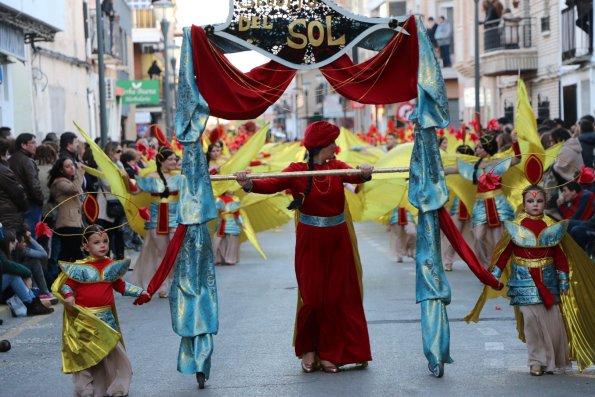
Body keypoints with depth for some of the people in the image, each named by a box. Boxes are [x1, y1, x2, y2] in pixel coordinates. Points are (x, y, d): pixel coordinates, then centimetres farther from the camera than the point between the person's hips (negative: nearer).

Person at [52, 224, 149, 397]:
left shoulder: (112, 266, 6)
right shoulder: (80, 268, -9)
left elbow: (121, 285, 16)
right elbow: (66, 284, -6)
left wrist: (139, 292, 11)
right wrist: (69, 296, -25)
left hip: (107, 317, 4)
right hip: (84, 319, -4)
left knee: (113, 354, 5)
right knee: (85, 356, 5)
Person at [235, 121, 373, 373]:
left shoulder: (337, 167, 3)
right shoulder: (297, 171, -6)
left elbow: (354, 177, -16)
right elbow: (271, 185, -19)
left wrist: (364, 173, -40)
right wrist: (248, 184, -39)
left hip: (337, 241, 3)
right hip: (310, 241, -3)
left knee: (336, 297, 4)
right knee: (312, 297, -3)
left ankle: (329, 352, 14)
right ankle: (308, 349, 18)